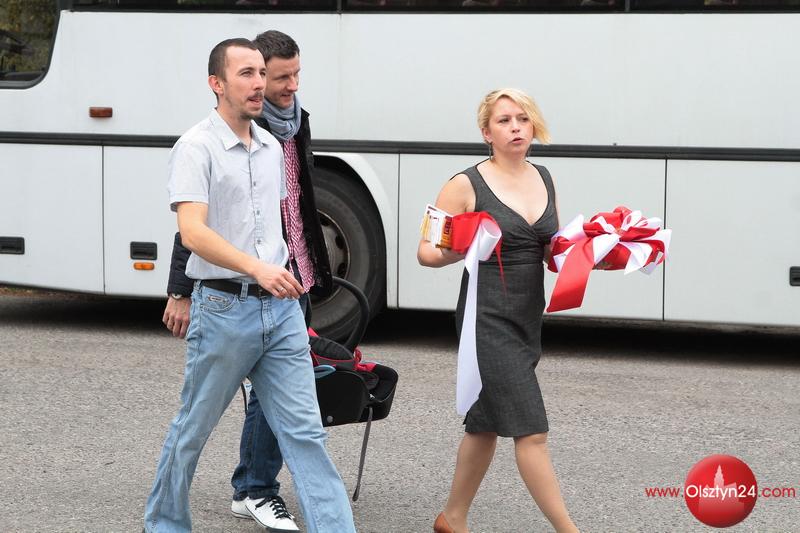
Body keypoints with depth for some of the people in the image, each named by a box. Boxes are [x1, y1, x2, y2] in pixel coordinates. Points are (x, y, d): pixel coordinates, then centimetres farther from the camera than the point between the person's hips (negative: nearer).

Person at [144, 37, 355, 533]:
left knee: (306, 432, 0)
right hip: (224, 308, -5)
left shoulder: (271, 147, 12)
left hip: (281, 308, 6)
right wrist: (258, 268, -35)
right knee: (194, 430, 9)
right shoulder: (197, 148, -11)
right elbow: (192, 232, -23)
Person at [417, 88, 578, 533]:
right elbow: (426, 252, -5)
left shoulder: (544, 179, 10)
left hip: (528, 321, 7)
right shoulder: (467, 186, -8)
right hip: (488, 320, -7)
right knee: (531, 430, -10)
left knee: (487, 423, 16)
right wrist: (455, 252, -26)